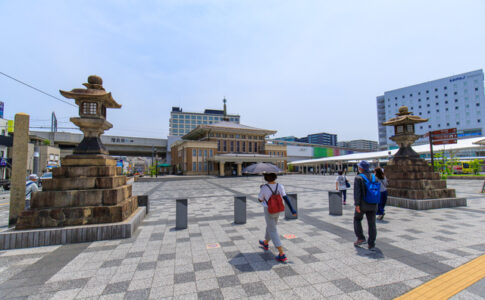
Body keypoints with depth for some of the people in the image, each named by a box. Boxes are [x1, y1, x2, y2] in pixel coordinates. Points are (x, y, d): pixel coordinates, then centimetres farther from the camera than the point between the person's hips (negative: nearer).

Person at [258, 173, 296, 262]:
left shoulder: (264, 188, -22)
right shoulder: (280, 186, -12)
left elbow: (260, 200, -7)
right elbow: (285, 198, -18)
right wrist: (292, 210, -18)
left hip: (268, 211, -6)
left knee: (273, 232, 2)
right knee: (271, 227, 27)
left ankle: (282, 254, -3)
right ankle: (265, 243, 49)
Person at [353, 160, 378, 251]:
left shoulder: (358, 178, -11)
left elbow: (357, 192, -18)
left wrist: (357, 204, -17)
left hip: (362, 205, -4)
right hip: (373, 205, 5)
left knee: (357, 219, 17)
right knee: (372, 224, 8)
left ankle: (361, 238, 13)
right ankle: (371, 245, 12)